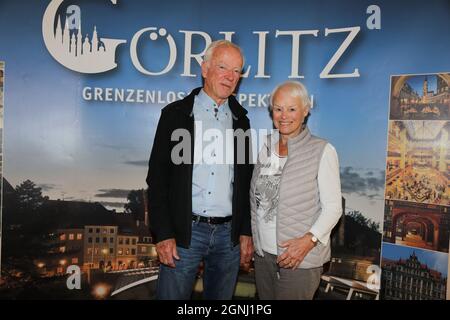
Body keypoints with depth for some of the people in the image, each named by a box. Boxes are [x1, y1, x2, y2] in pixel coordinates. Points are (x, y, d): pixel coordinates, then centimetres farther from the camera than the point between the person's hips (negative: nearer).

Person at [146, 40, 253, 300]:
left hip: (230, 233, 3)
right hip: (186, 231, -3)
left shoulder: (240, 120, 9)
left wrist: (247, 232, 7)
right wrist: (163, 234, -10)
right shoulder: (176, 114, -1)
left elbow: (246, 181, 11)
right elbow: (157, 177, -4)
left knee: (222, 297, 14)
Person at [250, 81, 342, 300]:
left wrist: (309, 240, -20)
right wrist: (253, 240, 8)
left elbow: (333, 207, -9)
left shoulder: (322, 151, -8)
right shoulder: (266, 148, 7)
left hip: (301, 259, -4)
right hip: (263, 254, 5)